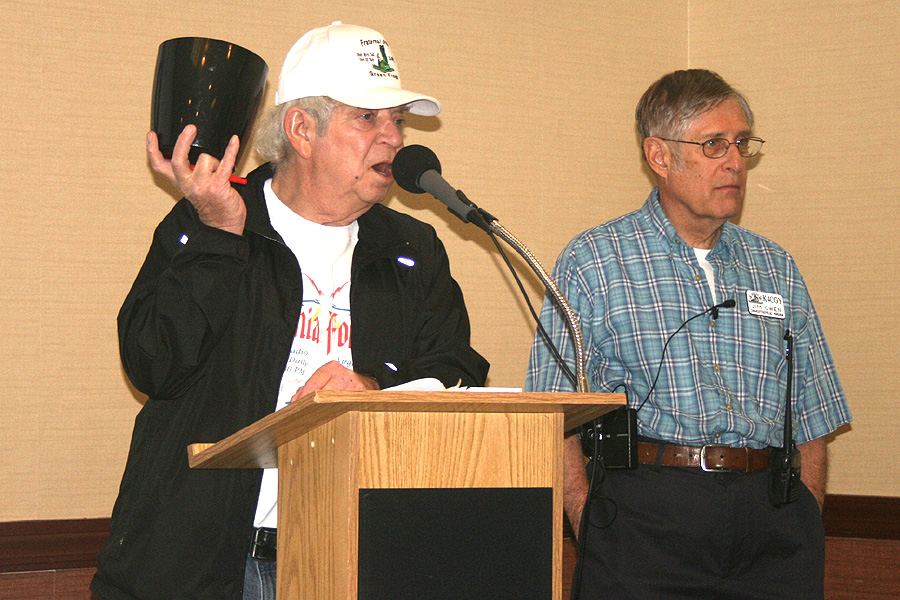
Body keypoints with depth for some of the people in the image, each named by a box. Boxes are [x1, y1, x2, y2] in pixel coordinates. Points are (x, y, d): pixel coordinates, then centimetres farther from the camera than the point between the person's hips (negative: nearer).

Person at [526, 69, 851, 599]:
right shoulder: (592, 262, 5)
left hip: (772, 524, 4)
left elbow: (811, 421, 17)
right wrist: (595, 538, -12)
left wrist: (804, 530, 4)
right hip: (646, 511, -3)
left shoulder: (776, 268, 18)